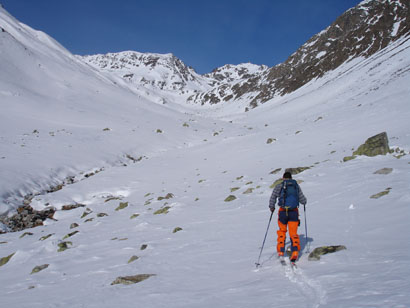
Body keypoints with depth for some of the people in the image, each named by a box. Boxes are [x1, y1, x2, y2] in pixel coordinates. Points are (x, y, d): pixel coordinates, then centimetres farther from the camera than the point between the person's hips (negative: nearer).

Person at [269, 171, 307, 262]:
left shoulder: (279, 186, 3)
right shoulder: (296, 186, 9)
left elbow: (273, 198, -3)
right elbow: (303, 200, 11)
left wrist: (271, 207, 14)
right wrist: (304, 202, 34)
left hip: (283, 211, -1)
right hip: (294, 211, 1)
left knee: (282, 231, 18)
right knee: (293, 233, 8)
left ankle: (281, 251, 17)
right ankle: (295, 251, -8)